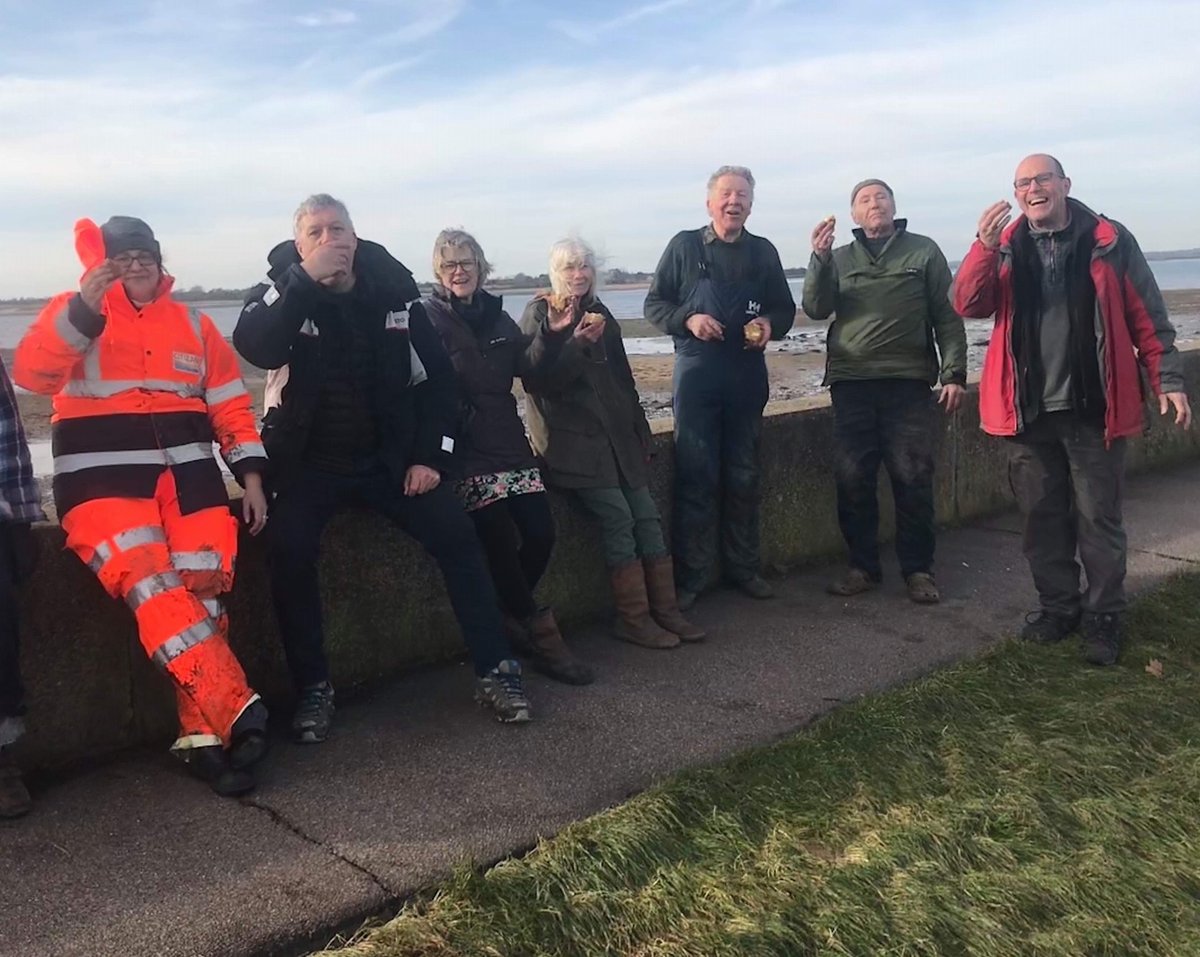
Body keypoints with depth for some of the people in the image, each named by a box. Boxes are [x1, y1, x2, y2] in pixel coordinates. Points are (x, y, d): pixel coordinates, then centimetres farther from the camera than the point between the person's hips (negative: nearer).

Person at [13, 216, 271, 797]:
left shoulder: (193, 324, 20)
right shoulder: (73, 312, 11)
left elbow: (231, 408, 19)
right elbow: (31, 375, -9)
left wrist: (251, 476, 8)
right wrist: (85, 307, -19)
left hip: (187, 469, 3)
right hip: (102, 474, -2)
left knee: (202, 588, -17)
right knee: (151, 587, -25)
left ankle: (201, 735, -10)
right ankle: (237, 713, -25)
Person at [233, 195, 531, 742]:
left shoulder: (395, 292, 2)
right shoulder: (282, 291, -3)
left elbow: (436, 376, 5)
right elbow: (256, 349, -25)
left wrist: (432, 456, -4)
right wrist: (308, 278, -29)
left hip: (388, 457, 2)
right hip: (308, 462, -2)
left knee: (455, 533, -14)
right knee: (289, 549, -26)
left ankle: (494, 671, -4)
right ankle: (313, 688, -11)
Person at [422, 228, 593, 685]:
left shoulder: (497, 317, 16)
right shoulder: (429, 318, 1)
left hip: (508, 441, 5)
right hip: (464, 449, -5)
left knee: (541, 534, -9)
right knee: (502, 542, -17)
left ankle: (512, 617, 15)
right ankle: (541, 634, 0)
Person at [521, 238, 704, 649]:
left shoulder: (597, 311, 16)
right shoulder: (539, 314, -2)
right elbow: (541, 380, -13)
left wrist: (639, 428, 17)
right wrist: (578, 343, -25)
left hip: (616, 432, 6)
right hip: (571, 437, -6)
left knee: (646, 515, -3)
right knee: (617, 515, -17)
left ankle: (665, 610, 3)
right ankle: (634, 618, -8)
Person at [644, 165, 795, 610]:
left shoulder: (763, 252, 8)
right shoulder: (684, 246, 0)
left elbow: (785, 309, 14)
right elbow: (654, 304, 2)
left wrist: (770, 325, -8)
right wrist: (688, 319, -17)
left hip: (748, 377, 3)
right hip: (697, 376, -3)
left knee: (744, 478, 11)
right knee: (696, 479, -3)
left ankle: (743, 569, 23)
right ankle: (690, 577, 6)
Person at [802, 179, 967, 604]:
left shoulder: (923, 251, 9)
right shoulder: (840, 258, 15)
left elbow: (948, 316, 6)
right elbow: (816, 309, 2)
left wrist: (954, 373, -3)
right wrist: (819, 257, -12)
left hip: (908, 382, -2)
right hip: (851, 382, 2)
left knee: (913, 479, -2)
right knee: (852, 479, 1)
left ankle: (918, 569, 10)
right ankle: (862, 566, 14)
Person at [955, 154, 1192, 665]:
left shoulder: (1109, 241, -1)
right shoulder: (1005, 248, 6)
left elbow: (1147, 318, 1)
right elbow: (968, 304, -10)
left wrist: (1168, 379, -5)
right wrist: (985, 247, -24)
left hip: (1093, 410, -2)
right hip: (1028, 411, 3)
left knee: (1099, 519, 4)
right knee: (1042, 517, 11)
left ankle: (1103, 618, 16)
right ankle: (1057, 606, 26)